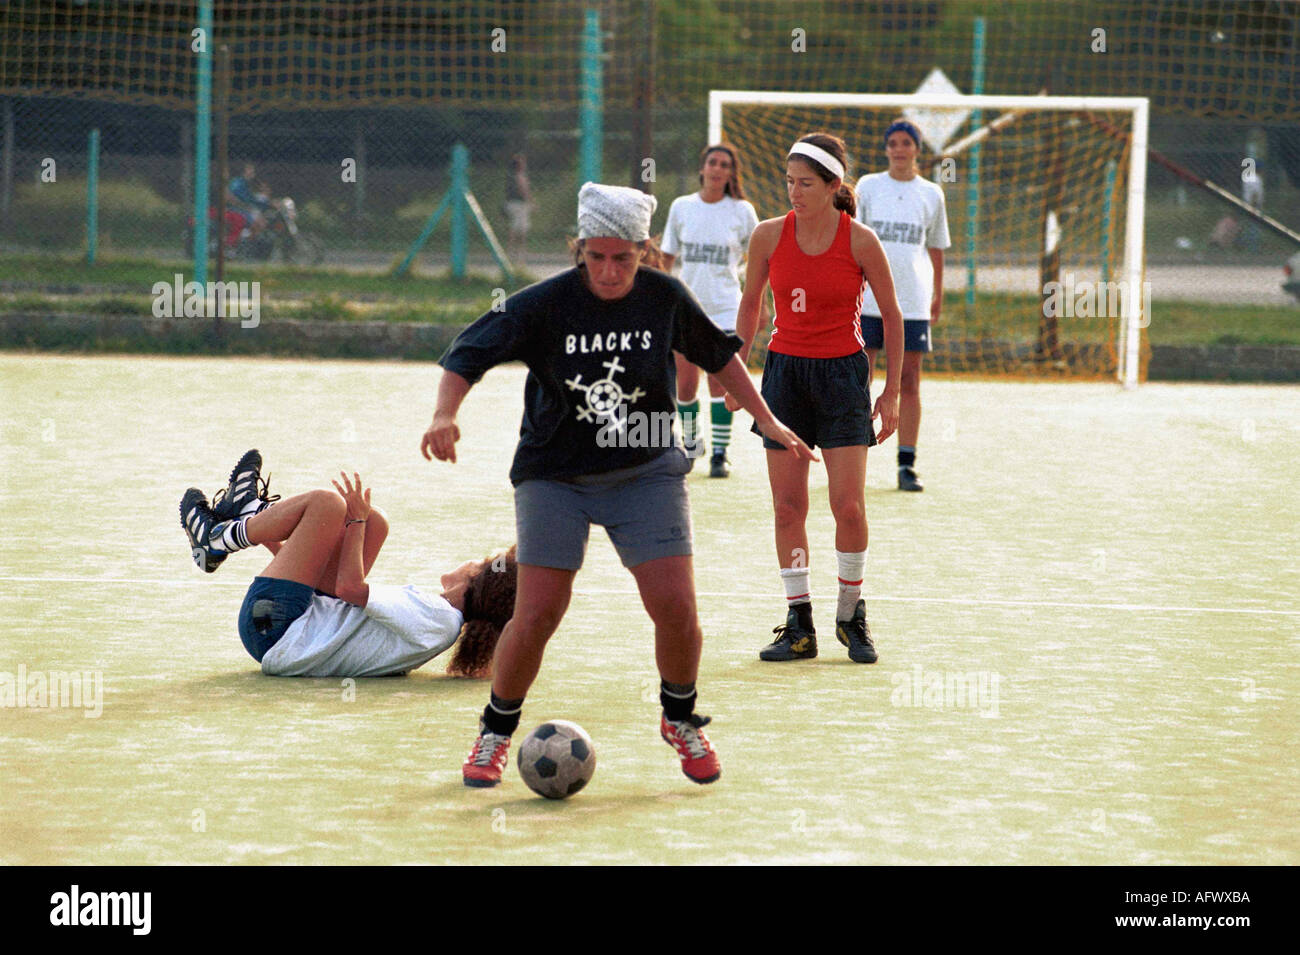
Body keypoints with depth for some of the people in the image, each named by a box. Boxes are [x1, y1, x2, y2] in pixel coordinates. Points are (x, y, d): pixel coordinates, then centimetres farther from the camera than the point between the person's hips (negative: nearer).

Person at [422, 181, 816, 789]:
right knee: (536, 615, -8)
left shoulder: (666, 299, -6)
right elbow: (468, 355, -15)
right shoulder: (545, 304, -14)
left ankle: (681, 720, 19)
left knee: (675, 607, -8)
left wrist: (767, 422, 15)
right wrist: (445, 415, -33)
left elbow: (718, 355, 11)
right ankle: (495, 733, 15)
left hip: (646, 472, 2)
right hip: (554, 477, -2)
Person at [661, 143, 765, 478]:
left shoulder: (742, 211, 0)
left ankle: (720, 454, -2)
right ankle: (691, 444, 23)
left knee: (720, 383, -8)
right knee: (685, 385, 3)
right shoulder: (681, 207, 5)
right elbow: (668, 256, 12)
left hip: (725, 308, -2)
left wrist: (759, 303, 5)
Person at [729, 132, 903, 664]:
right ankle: (799, 626, 6)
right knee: (787, 507, -1)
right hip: (784, 373, 2)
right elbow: (750, 302, 13)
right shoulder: (769, 236, -3)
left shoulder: (860, 242, -10)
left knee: (849, 507, -7)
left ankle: (851, 616, 12)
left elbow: (891, 315, 1)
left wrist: (892, 392, 1)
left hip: (843, 376, -2)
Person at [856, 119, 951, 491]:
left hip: (912, 300, 1)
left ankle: (907, 464, 3)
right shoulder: (868, 186, 5)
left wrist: (938, 295, 16)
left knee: (909, 382, 0)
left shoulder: (931, 194, 9)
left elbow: (935, 248, 16)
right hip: (868, 299, -1)